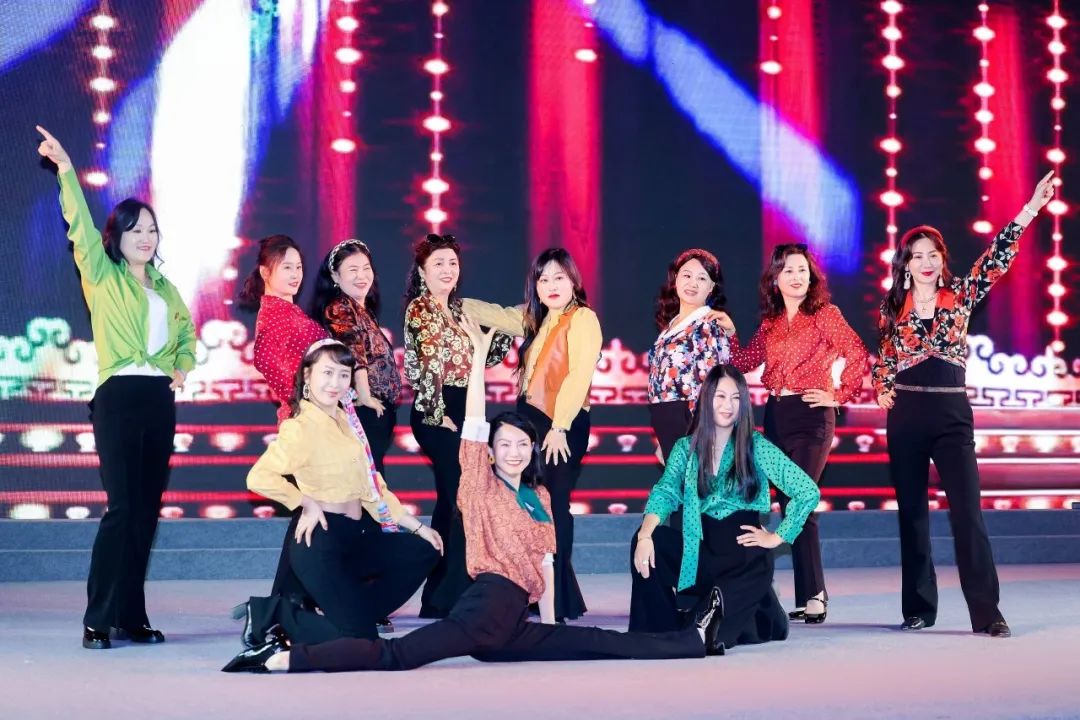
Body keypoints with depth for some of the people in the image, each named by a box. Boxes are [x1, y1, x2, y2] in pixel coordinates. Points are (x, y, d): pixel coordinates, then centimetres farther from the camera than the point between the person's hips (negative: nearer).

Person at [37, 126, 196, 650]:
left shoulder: (165, 287, 16)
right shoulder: (102, 277, 2)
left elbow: (187, 333, 27)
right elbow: (80, 227, -10)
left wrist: (183, 368, 7)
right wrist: (65, 170, -18)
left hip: (161, 401, 5)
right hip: (119, 397, -5)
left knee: (147, 510, 5)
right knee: (121, 507, -12)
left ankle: (132, 617, 12)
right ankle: (98, 621, -7)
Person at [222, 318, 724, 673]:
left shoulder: (539, 496, 21)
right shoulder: (481, 483, 5)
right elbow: (473, 422, -4)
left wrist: (548, 621, 15)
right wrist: (479, 355, -2)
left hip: (514, 622, 5)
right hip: (490, 601, -5)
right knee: (398, 655, -27)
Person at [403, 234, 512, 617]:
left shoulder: (458, 310, 17)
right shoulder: (419, 310, -7)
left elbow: (482, 358, 19)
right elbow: (423, 367, -15)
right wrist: (438, 414, -18)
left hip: (462, 411, 9)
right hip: (437, 413, -9)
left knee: (452, 498, 11)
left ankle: (438, 596, 18)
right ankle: (452, 595, -8)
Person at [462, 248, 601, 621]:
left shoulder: (583, 319, -7)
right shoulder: (537, 320, 18)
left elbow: (579, 377, -15)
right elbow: (494, 314, 29)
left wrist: (559, 427, -19)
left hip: (563, 427, -8)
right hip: (531, 421, 8)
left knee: (552, 506, -8)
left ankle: (556, 603, -3)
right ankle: (561, 599, 12)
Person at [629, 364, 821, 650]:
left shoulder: (756, 447, -4)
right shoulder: (686, 448, 4)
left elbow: (808, 492, -6)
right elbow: (665, 492, -11)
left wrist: (777, 537, -6)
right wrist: (645, 535, -28)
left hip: (746, 554, -3)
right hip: (701, 551, 3)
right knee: (647, 543, -24)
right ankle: (663, 631, -10)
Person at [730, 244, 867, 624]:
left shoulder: (825, 314, -3)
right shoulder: (771, 322, 13)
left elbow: (858, 355, -12)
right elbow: (744, 362, 14)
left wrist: (839, 395, -11)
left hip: (811, 416, -6)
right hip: (776, 416, 6)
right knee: (788, 504, 6)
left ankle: (814, 595, -10)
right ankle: (810, 595, 13)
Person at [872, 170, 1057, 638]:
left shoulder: (959, 294, 3)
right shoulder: (893, 307, 7)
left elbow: (996, 260, -9)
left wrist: (1030, 210, -18)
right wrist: (882, 390, 1)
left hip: (952, 413, -2)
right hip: (906, 415, 2)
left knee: (967, 510, -9)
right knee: (911, 512, 6)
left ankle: (987, 613, -10)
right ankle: (918, 609, 14)